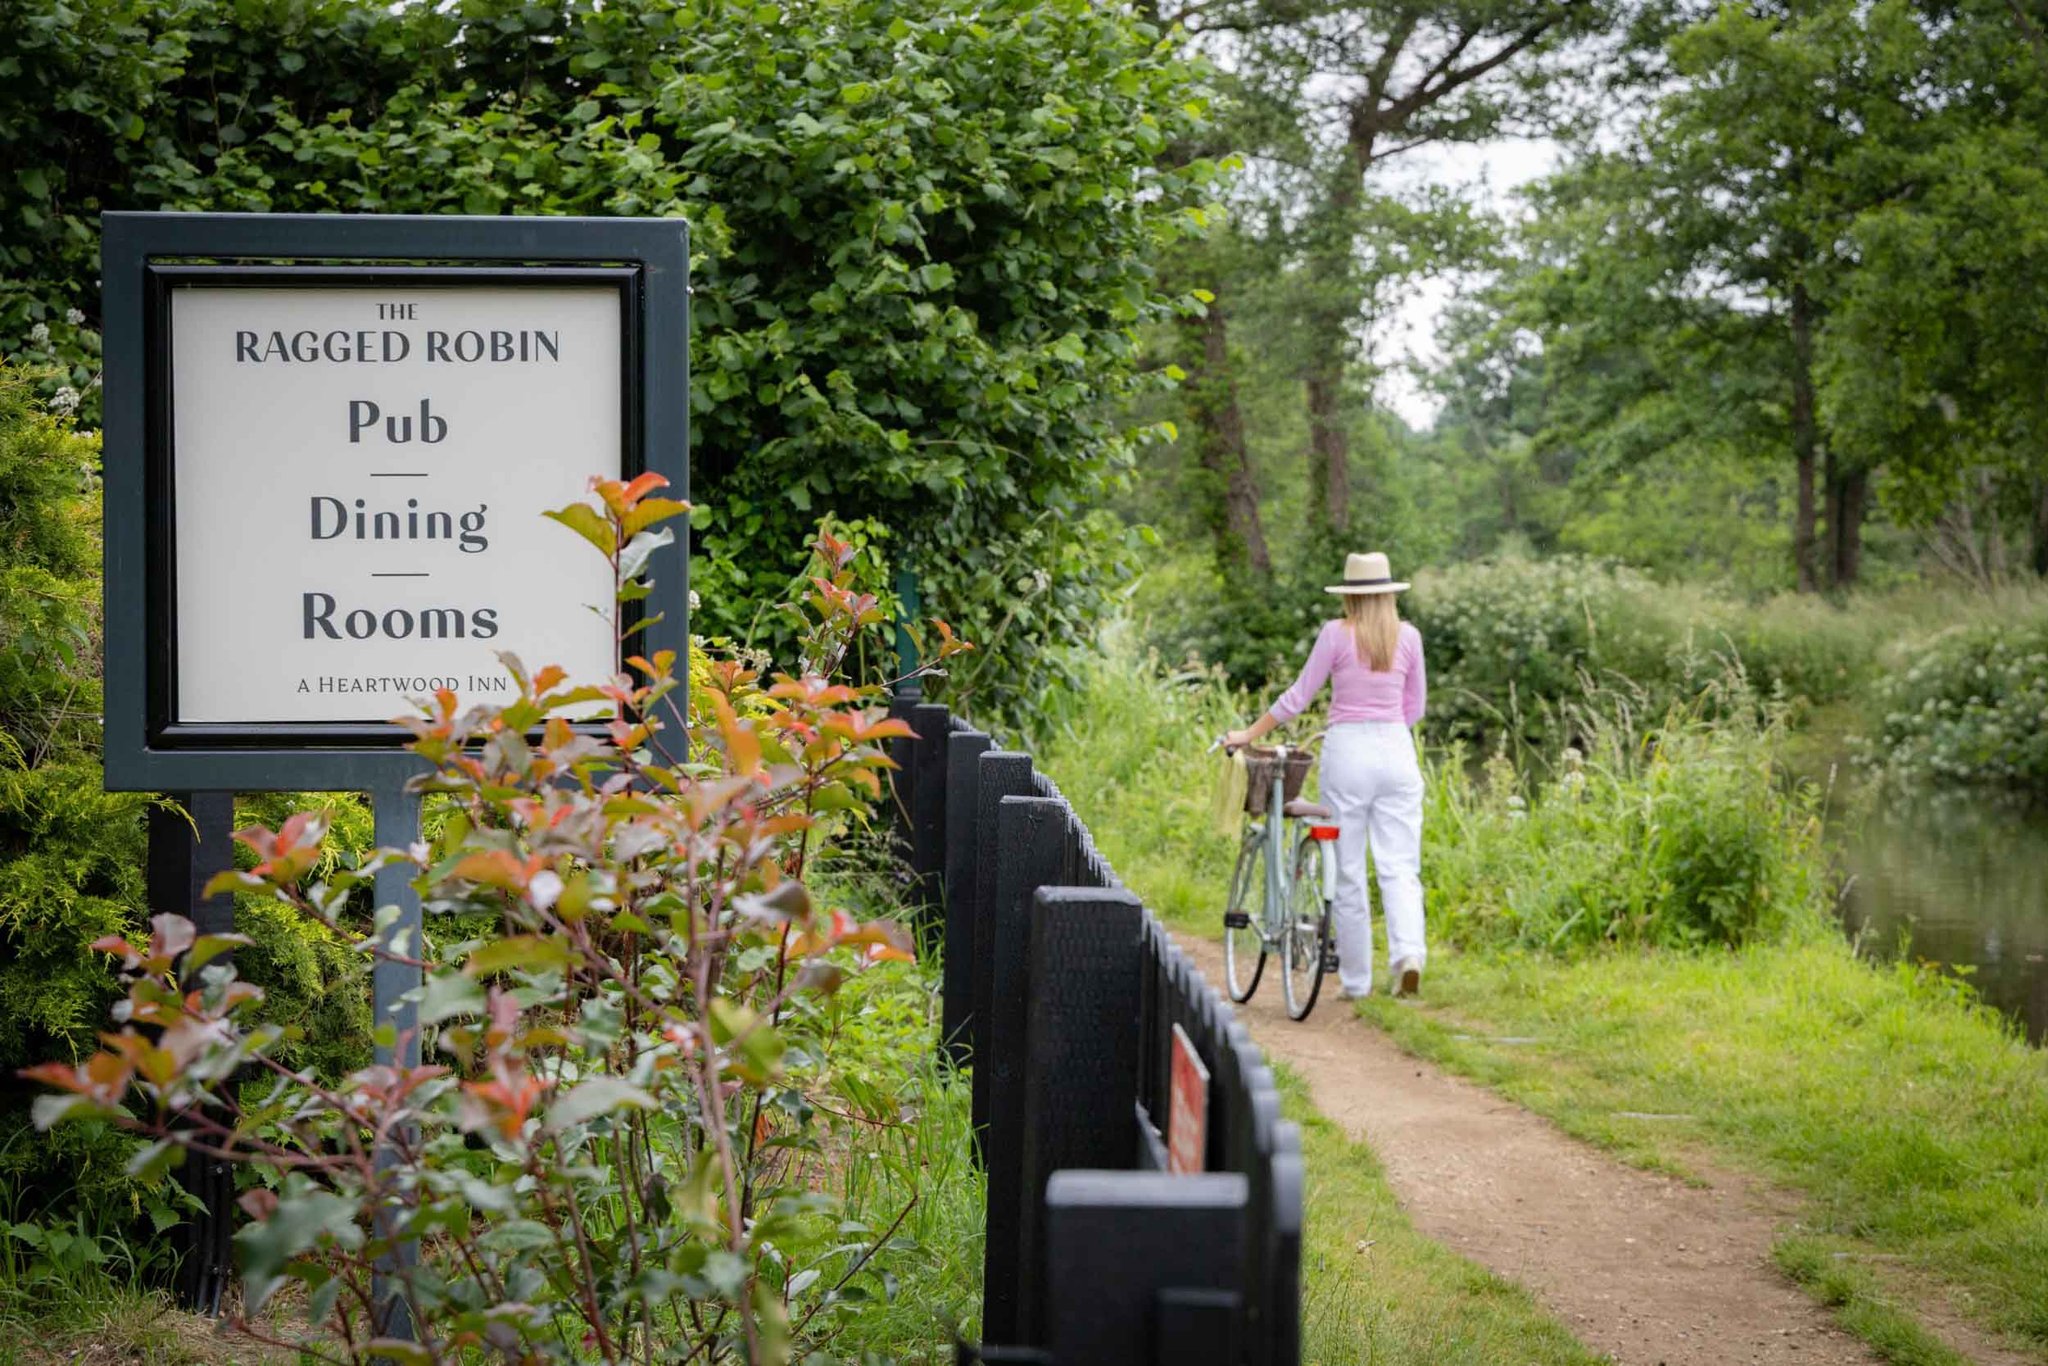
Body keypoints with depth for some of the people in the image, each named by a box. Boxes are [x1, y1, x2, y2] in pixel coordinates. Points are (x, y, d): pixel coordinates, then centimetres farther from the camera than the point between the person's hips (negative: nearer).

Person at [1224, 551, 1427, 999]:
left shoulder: (1337, 634, -5)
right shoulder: (1408, 636, 4)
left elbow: (1298, 697, -3)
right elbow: (1414, 706, 13)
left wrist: (1248, 734, 6)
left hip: (1347, 750, -2)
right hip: (1397, 751, 2)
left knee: (1348, 870, 6)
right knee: (1400, 865, 2)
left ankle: (1355, 979, 10)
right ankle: (1409, 953, -21)